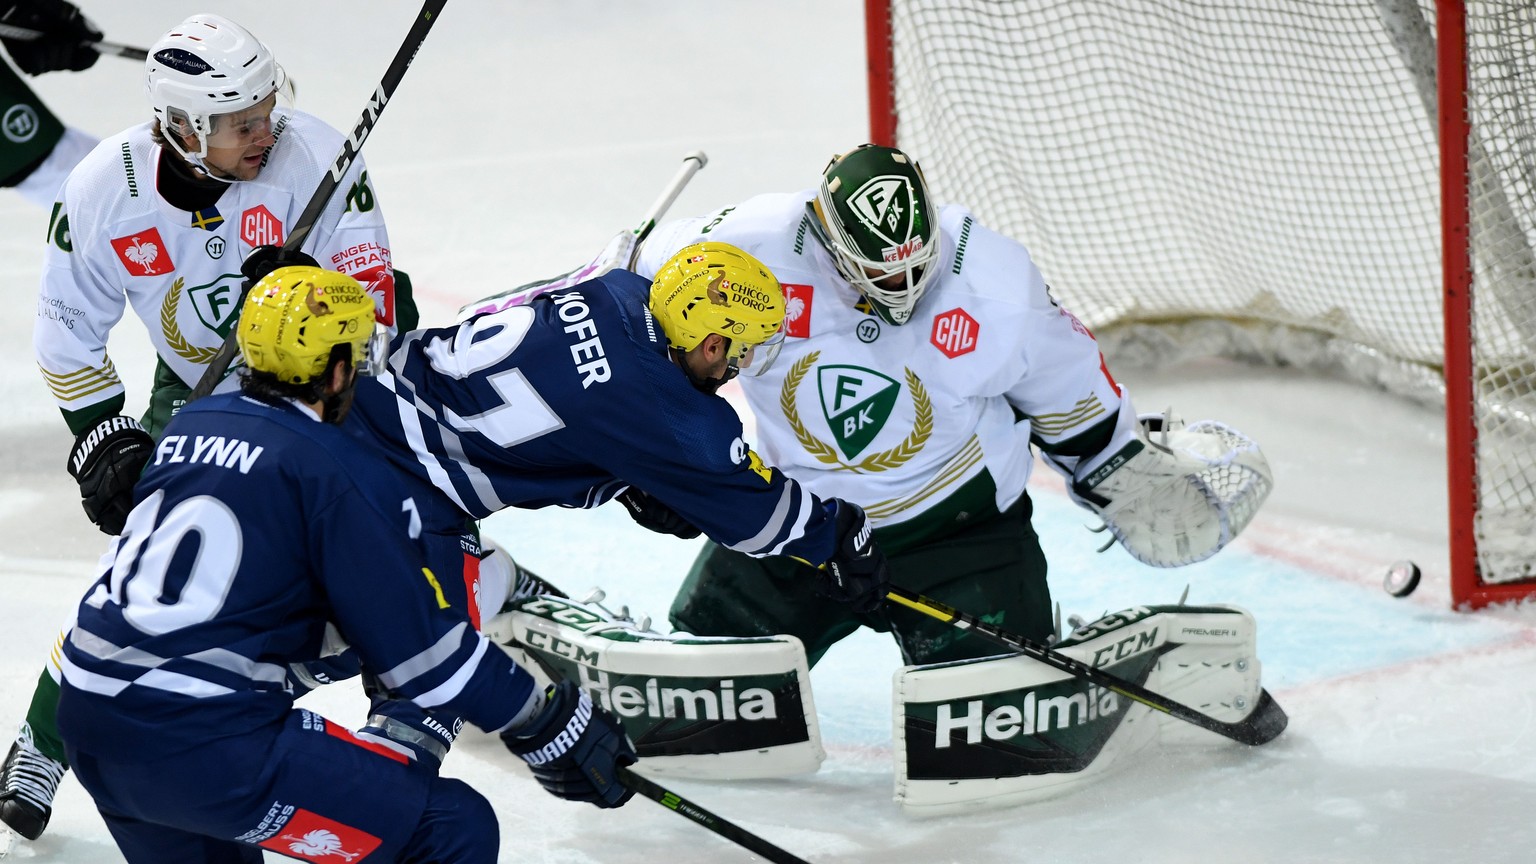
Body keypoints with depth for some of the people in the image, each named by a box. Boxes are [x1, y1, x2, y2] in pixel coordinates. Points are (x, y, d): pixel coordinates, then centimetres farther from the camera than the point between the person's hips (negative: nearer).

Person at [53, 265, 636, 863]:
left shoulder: (190, 425, 14)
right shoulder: (339, 471, -7)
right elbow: (420, 637, -6)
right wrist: (552, 728, 2)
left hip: (85, 723, 9)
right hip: (197, 741, -8)